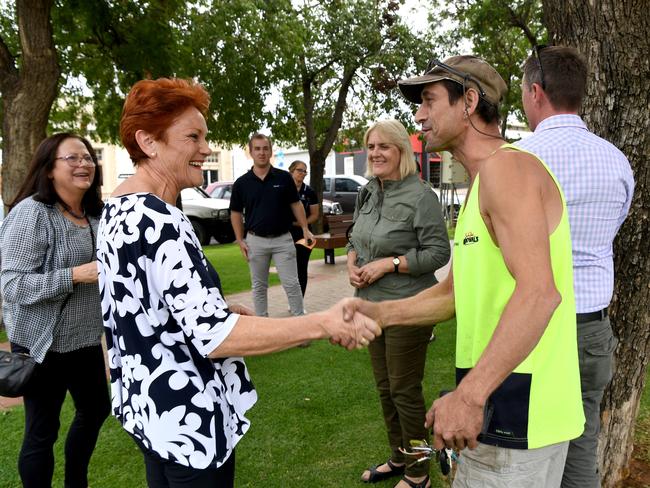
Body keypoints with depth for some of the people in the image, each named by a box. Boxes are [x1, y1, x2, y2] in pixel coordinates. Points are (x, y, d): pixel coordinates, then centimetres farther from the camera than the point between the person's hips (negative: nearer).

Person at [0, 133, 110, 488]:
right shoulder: (30, 213, -18)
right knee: (42, 431, 5)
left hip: (86, 338, 8)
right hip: (44, 343, -8)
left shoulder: (94, 214, 4)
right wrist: (75, 275, -29)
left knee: (96, 409, 22)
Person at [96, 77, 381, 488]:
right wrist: (324, 323, -30)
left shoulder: (118, 210, 5)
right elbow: (212, 335, -31)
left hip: (145, 403, 10)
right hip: (186, 418, -10)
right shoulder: (158, 223, -26)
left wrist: (216, 307, 11)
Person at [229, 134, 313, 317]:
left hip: (283, 239, -1)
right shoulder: (241, 183, -1)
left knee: (291, 283, 1)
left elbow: (296, 204, 5)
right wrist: (240, 240, 0)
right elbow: (236, 213, 6)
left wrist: (305, 230, -2)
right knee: (259, 286, 12)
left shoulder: (284, 178, -1)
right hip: (256, 240, 1)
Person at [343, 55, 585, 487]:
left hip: (517, 407, -9)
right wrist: (379, 312, 2)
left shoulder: (506, 166, -15)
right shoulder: (481, 186, 17)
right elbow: (455, 292, 15)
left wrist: (469, 394, -31)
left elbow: (539, 293, -27)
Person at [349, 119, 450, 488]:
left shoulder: (420, 196, -14)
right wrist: (352, 264, -3)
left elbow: (438, 252, -17)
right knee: (384, 387, 18)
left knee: (405, 391, 5)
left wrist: (388, 264, -20)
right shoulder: (368, 193, 8)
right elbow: (355, 240, 17)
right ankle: (398, 458, 39)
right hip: (372, 305, 8)